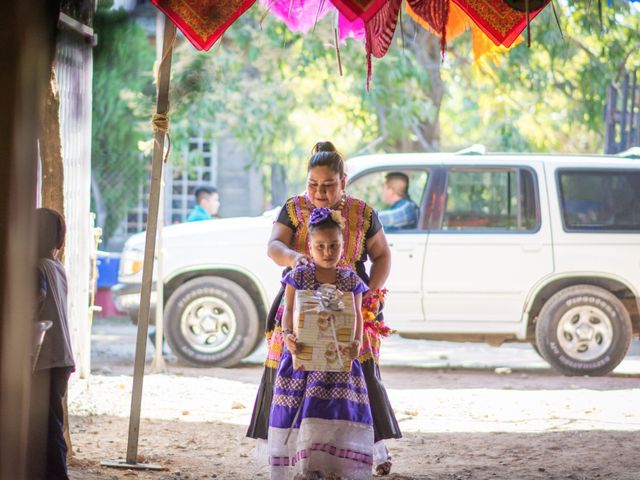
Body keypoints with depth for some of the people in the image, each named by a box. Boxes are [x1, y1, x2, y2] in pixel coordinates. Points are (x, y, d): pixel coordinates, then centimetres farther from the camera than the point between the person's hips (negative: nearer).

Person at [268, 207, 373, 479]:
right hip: (302, 354, -1)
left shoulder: (351, 280, 6)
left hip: (338, 355, 1)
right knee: (299, 412, -4)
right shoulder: (299, 276, 2)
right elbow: (289, 311, -4)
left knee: (337, 408, -9)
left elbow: (356, 316, -2)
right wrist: (287, 335, -25)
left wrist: (356, 342, -22)